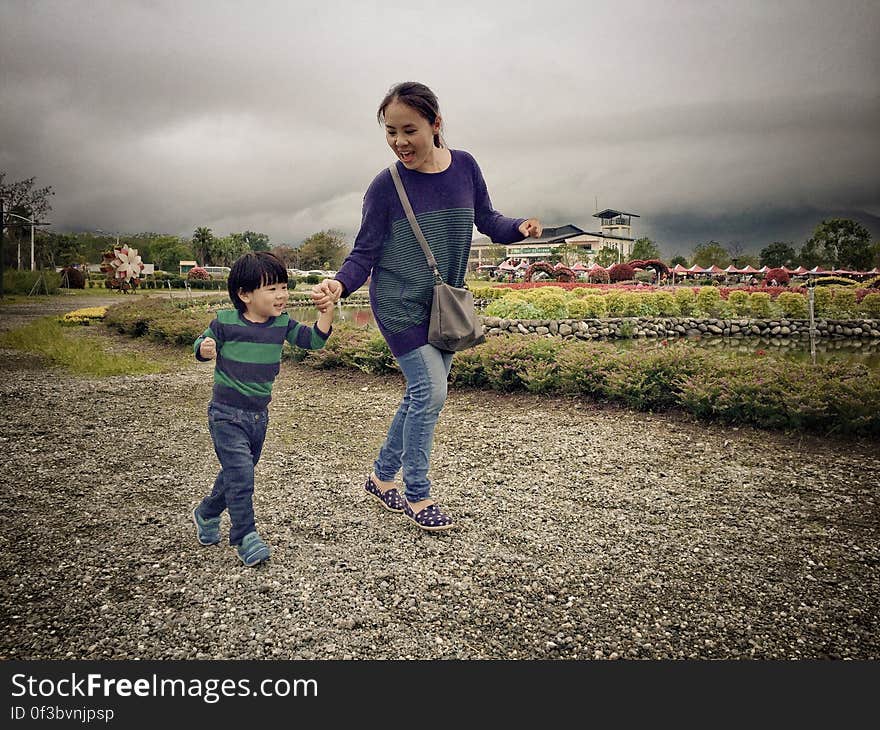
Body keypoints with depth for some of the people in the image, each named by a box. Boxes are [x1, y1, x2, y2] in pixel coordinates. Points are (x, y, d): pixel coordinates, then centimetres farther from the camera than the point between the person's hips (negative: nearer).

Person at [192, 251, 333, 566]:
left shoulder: (282, 323, -1)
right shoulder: (226, 322, -10)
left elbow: (313, 339, -6)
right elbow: (201, 344, 3)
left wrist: (326, 314, -22)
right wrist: (204, 349, -20)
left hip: (259, 415, 5)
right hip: (226, 414, -5)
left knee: (236, 472, 19)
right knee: (241, 475, -12)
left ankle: (206, 514, 43)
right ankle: (245, 536, 4)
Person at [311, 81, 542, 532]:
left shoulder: (464, 167, -3)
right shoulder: (386, 186, -12)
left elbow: (488, 221, 7)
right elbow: (364, 253, -9)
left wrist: (520, 228, -15)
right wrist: (339, 284, -30)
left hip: (445, 303, 5)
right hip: (399, 304, -5)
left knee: (422, 394, 11)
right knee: (430, 390, -12)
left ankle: (382, 478, 29)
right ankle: (418, 496, 6)